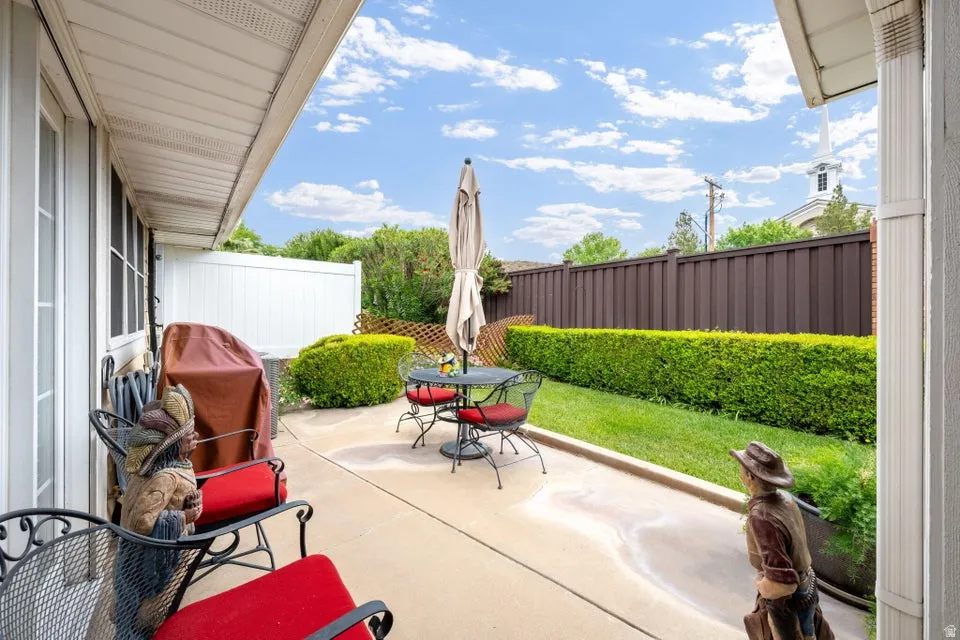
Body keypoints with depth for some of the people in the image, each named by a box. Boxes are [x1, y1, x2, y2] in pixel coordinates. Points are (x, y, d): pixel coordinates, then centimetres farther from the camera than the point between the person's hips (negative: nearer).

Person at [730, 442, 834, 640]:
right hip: (806, 586, 7)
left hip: (787, 601, -7)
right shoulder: (784, 499, -11)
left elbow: (780, 580, -33)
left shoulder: (761, 517, -36)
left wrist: (761, 586, -12)